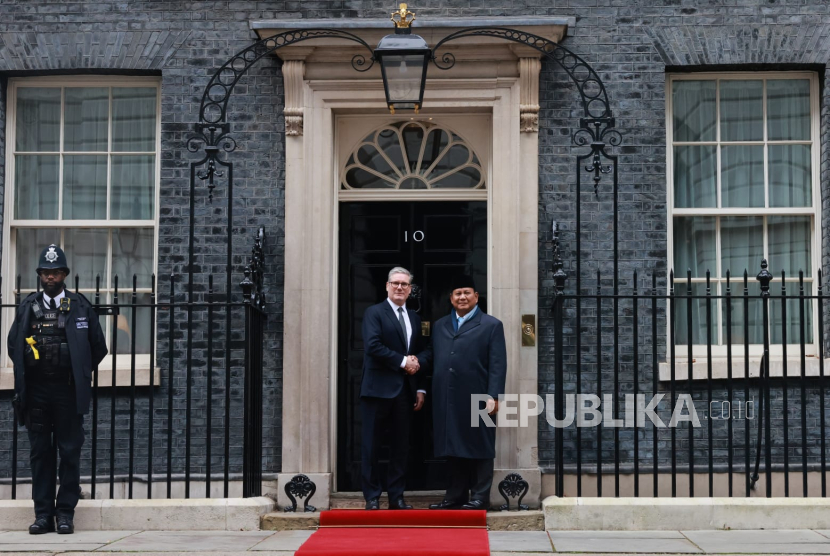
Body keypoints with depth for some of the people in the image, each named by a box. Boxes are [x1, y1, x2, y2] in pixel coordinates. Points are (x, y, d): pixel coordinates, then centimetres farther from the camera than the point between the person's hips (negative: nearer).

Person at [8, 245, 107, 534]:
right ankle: (43, 513, 11)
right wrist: (27, 370, 12)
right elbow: (13, 345, 17)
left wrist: (78, 373, 9)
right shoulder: (27, 307, 7)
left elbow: (98, 347, 7)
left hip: (68, 391, -2)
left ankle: (66, 513, 7)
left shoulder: (81, 307, 2)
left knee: (70, 452, 0)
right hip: (36, 391, 2)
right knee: (39, 453, 5)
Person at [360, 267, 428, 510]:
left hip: (405, 391, 6)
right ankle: (372, 497, 8)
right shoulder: (374, 313, -2)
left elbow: (418, 356, 16)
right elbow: (373, 346, -16)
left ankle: (396, 497, 14)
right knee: (372, 445, 1)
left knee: (401, 445, 8)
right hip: (379, 389, -5)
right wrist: (402, 361, -13)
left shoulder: (414, 318, 16)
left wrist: (420, 388, 8)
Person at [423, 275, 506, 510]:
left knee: (479, 448, 2)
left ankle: (480, 497, 9)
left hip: (476, 399, -4)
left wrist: (493, 396, -12)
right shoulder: (440, 326, 18)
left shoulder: (491, 325, 3)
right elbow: (431, 355, 16)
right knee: (453, 448, 9)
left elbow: (498, 365, -4)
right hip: (447, 400, 5)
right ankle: (456, 495, 17)